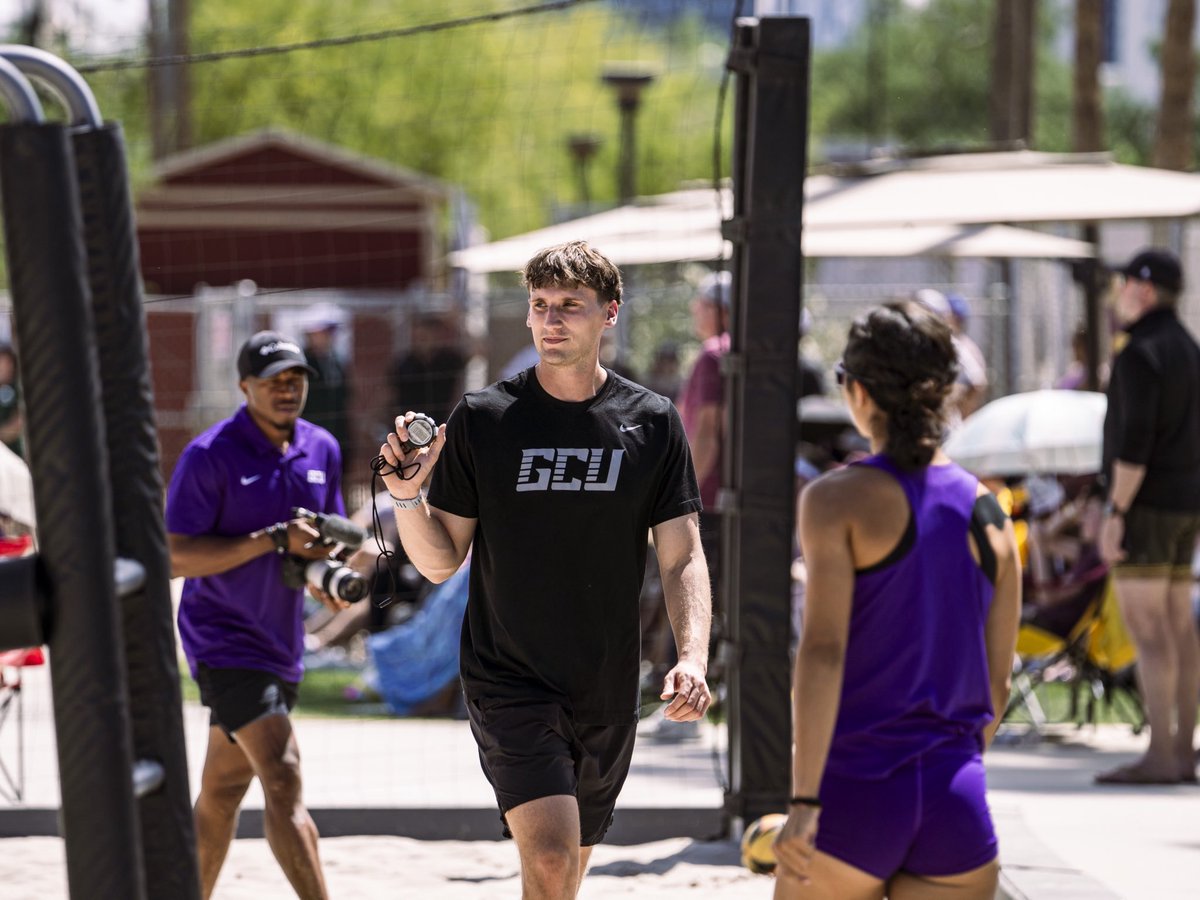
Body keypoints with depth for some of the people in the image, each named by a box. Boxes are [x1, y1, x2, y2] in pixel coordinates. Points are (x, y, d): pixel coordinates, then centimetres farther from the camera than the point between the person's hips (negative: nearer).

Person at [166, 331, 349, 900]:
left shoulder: (322, 450, 8)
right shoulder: (208, 457, -13)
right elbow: (176, 556, -16)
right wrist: (274, 540, -23)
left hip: (280, 642, 7)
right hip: (224, 640, -7)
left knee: (222, 791, 16)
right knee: (283, 779, -18)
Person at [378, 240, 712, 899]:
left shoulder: (652, 423, 2)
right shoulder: (482, 419, -3)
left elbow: (682, 557, 2)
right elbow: (440, 562, 1)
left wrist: (692, 657, -13)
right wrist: (407, 494, -18)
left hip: (606, 693, 3)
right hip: (508, 681, -3)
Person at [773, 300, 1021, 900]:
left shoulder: (837, 499, -5)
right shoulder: (987, 513, 8)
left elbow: (823, 648, -16)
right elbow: (996, 685, 14)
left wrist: (803, 802, -20)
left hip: (855, 788, -3)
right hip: (956, 802, 3)